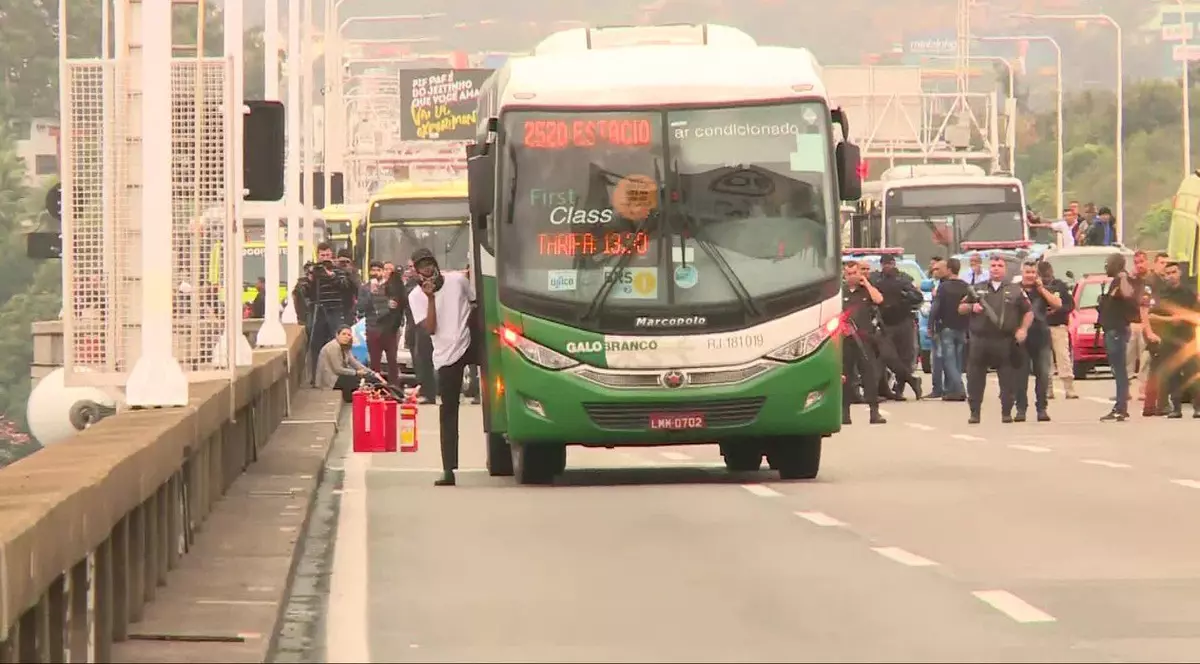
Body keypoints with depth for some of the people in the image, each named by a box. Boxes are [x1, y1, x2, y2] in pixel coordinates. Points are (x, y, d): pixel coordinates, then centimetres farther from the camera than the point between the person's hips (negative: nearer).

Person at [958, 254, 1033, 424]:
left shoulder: (1015, 290, 10)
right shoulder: (977, 289, 15)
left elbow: (1028, 312, 10)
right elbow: (961, 308, 17)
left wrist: (1023, 329, -5)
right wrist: (972, 307, -4)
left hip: (1005, 342, -1)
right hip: (979, 340, 1)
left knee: (1007, 378, -1)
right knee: (975, 378, 1)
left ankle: (1006, 412, 7)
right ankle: (974, 412, 7)